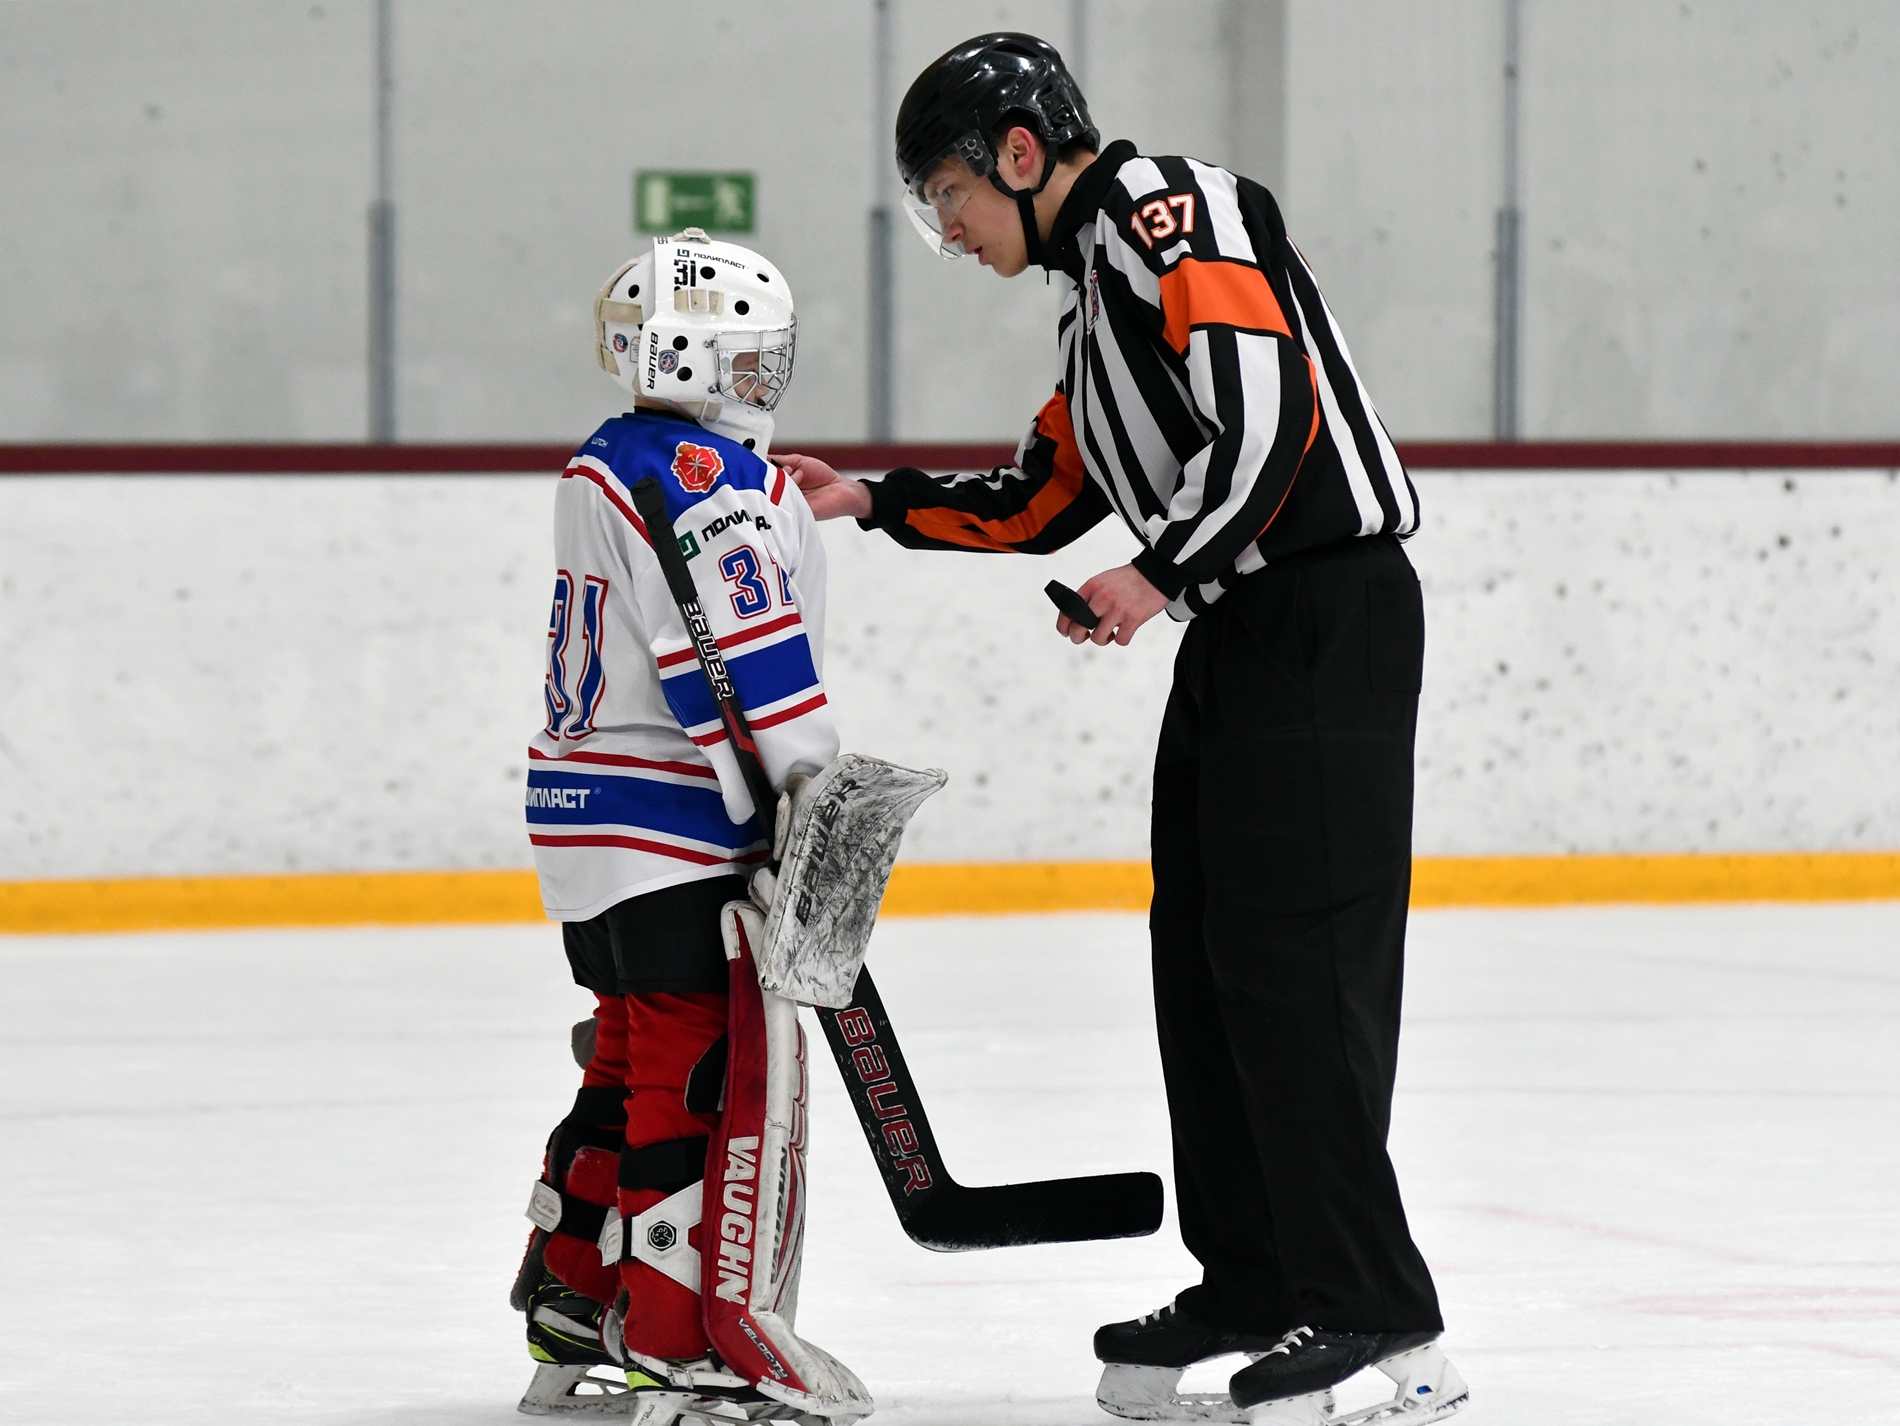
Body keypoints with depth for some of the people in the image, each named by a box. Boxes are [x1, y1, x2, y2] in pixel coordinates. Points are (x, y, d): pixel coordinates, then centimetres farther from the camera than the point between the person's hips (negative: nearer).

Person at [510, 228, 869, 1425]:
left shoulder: (609, 466, 17)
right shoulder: (697, 475, -16)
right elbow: (744, 660, -22)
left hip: (601, 820, 11)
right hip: (668, 832, -11)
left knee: (638, 1065, 17)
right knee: (724, 1066, -9)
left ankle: (573, 1310, 26)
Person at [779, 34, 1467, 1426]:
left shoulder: (1170, 213, -10)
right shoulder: (1101, 281, 23)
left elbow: (1271, 405, -23)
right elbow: (1039, 502, 29)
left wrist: (1159, 575, -22)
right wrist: (871, 501, 25)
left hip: (1326, 617, -10)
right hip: (1244, 633, 10)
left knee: (1288, 952, -12)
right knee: (1201, 947, 11)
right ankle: (1252, 1281, 18)